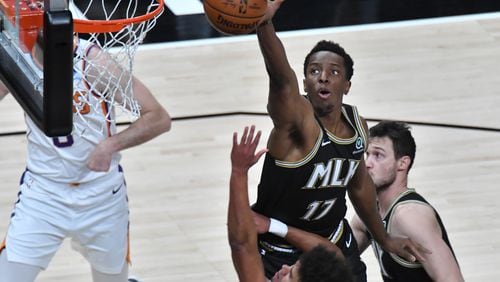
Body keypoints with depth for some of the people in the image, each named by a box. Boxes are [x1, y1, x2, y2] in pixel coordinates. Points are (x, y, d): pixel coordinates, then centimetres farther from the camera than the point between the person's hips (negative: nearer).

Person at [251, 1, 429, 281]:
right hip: (279, 254, -6)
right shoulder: (297, 119, -25)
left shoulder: (357, 125, -5)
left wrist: (384, 239, 24)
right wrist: (264, 24, -68)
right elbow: (281, 77, -48)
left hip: (336, 243, 6)